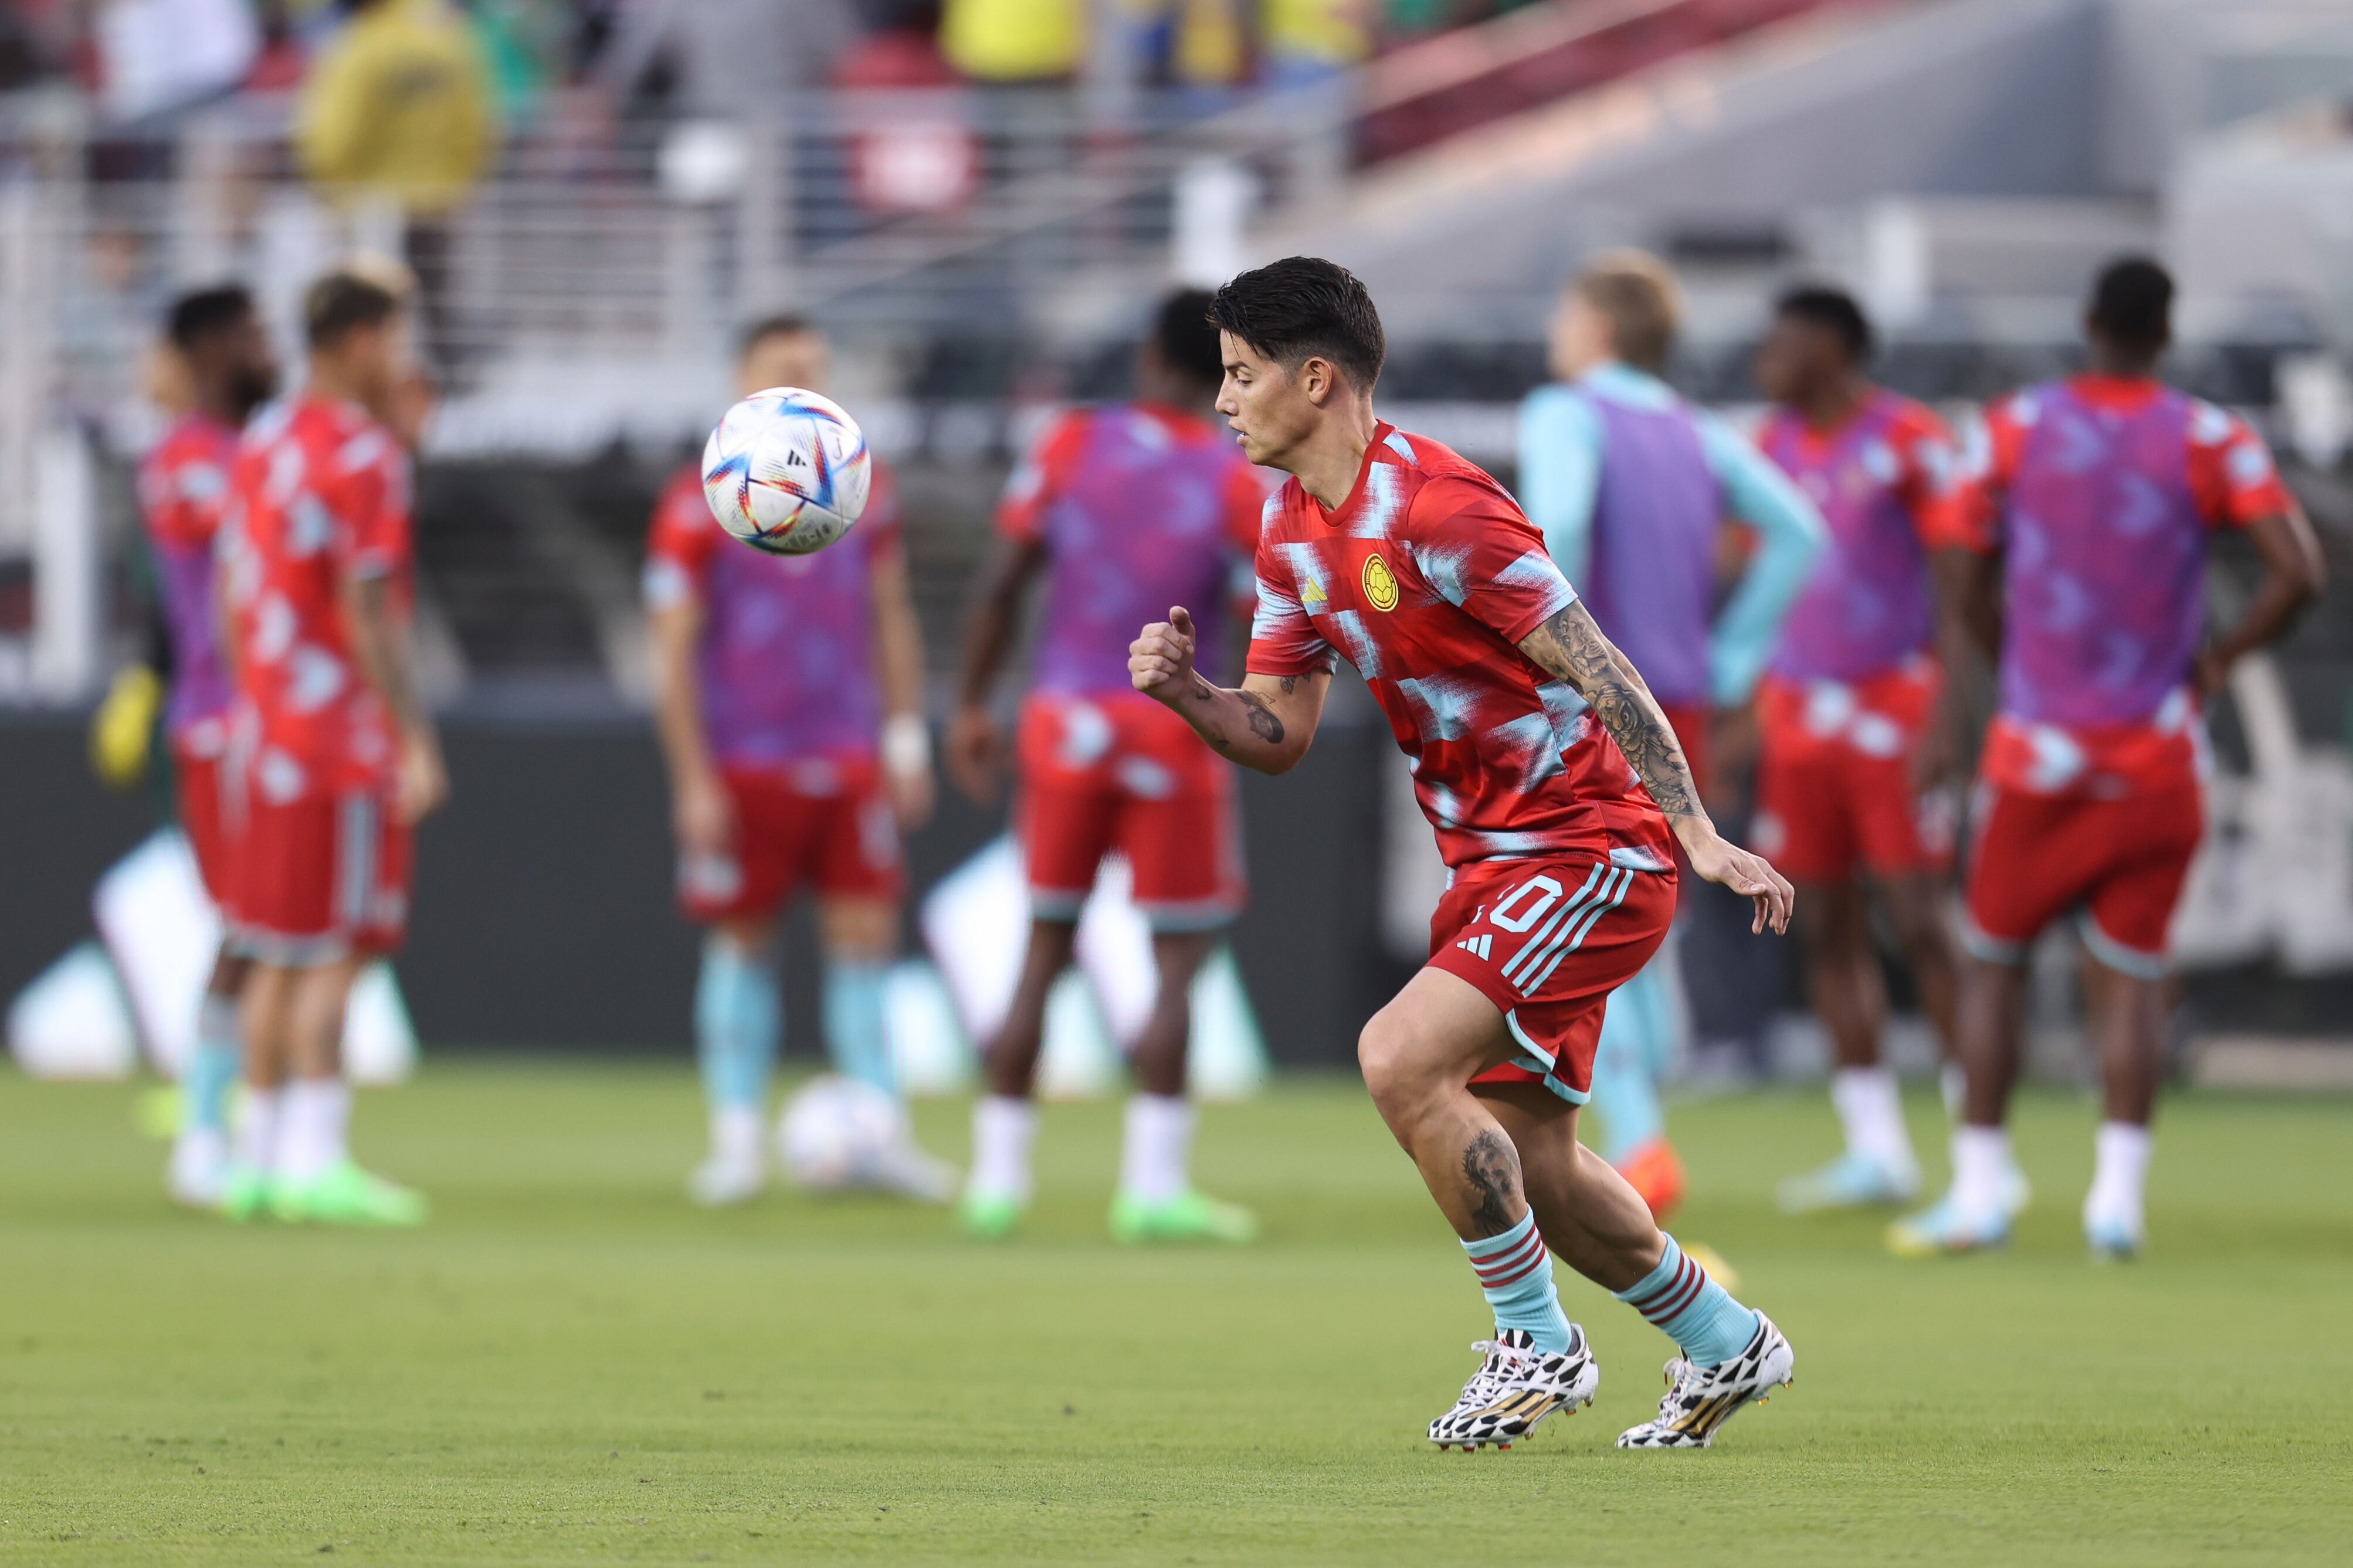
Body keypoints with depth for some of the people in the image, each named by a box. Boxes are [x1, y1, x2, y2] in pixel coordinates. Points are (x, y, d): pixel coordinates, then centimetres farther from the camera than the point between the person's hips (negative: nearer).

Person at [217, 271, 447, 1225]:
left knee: (278, 957, 11)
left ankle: (259, 1161, 11)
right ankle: (315, 1163, -11)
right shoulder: (365, 457, -12)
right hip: (347, 743, -8)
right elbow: (367, 612, -18)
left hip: (266, 739, 8)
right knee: (334, 955, -7)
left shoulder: (260, 443, 13)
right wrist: (416, 742, -17)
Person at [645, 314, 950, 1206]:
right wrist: (694, 781, -10)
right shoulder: (699, 505, -6)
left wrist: (906, 739, 10)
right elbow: (673, 651, -6)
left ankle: (880, 1135, 1)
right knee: (743, 946, 3)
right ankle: (737, 1139, 9)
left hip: (850, 763, 3)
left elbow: (891, 618, 16)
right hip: (742, 766, -3)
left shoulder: (862, 491, 7)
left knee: (864, 936, -2)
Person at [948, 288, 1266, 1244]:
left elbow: (1002, 584, -1)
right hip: (1173, 729, -3)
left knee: (1045, 949, 10)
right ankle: (1154, 1184, -6)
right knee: (1179, 959, 2)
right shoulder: (1236, 484, -7)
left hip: (1063, 723, 3)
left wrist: (972, 706, 8)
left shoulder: (1071, 445, -1)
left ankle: (997, 1176, 10)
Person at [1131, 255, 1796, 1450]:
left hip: (1592, 851, -9)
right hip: (1492, 861, 9)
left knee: (1400, 1059, -22)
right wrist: (1185, 691, -10)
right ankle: (1726, 1348, 31)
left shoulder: (1436, 507, -21)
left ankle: (1538, 1344, -7)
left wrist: (1698, 835, -27)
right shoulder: (1293, 531, 7)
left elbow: (1597, 670, -22)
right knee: (1528, 1165, 11)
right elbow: (1278, 732, 12)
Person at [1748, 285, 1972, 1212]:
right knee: (1828, 929, 4)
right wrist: (1744, 718, 13)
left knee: (1918, 925, -9)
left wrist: (1945, 724, -17)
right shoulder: (1777, 444, 11)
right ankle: (1876, 1154, 9)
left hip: (1892, 712, -6)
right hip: (1798, 711, 6)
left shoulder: (1911, 442, -9)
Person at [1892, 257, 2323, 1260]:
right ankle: (2117, 1193, -5)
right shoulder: (2210, 442, -3)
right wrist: (2216, 660, 4)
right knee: (2132, 970, 5)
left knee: (1992, 959, 10)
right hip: (2157, 755, 0)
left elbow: (1966, 583, 2)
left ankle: (1979, 1189, 7)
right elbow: (2299, 574, -10)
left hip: (2037, 750, 0)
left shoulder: (2015, 430, 0)